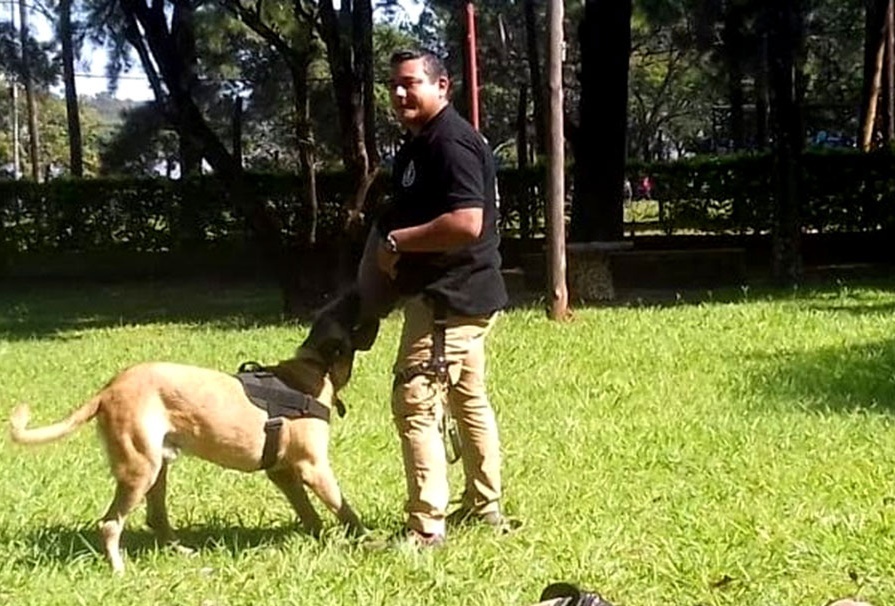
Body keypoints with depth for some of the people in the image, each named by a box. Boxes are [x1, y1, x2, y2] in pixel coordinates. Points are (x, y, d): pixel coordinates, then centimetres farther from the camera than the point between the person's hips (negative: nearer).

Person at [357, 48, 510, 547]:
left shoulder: (451, 142, -18)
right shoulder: (420, 143, 15)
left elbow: (466, 222, -29)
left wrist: (397, 241, -19)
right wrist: (395, 242, 10)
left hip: (448, 299, -11)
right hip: (462, 297, 11)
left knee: (416, 405, -10)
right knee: (469, 399, 18)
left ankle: (426, 526, -7)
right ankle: (486, 507, 29)